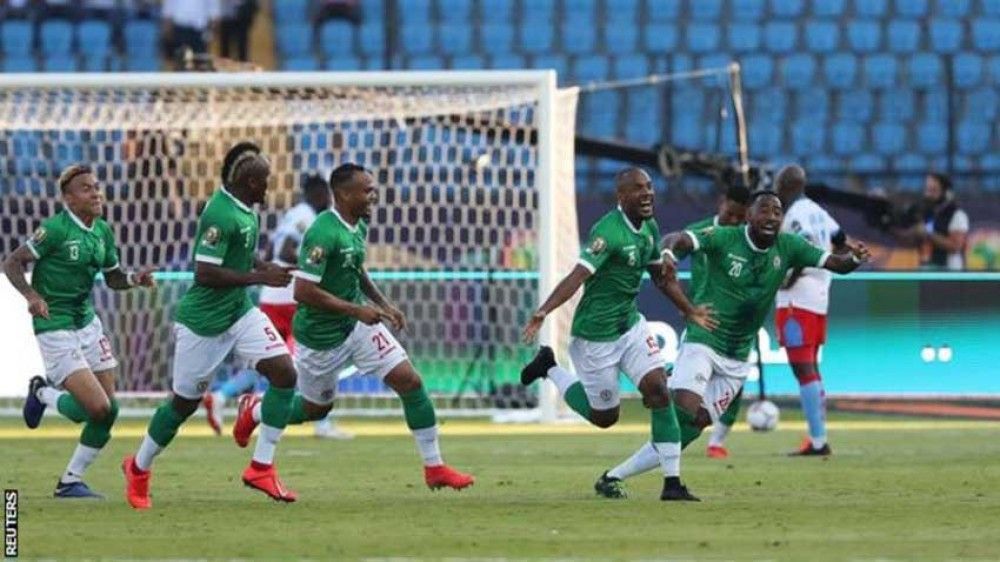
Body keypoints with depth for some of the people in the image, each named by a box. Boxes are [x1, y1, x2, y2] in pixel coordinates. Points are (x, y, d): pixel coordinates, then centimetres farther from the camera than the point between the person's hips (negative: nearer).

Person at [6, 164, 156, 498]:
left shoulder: (102, 231, 7)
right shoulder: (55, 229, -16)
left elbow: (113, 279, 18)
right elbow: (11, 263, -12)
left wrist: (135, 279, -3)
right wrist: (32, 295, -28)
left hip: (87, 323, 8)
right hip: (55, 329, -8)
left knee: (109, 411, 2)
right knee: (98, 408, -16)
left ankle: (70, 481, 17)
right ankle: (43, 393, 14)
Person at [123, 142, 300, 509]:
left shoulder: (244, 209, 2)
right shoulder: (220, 214, -25)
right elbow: (205, 273, -28)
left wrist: (263, 267, 1)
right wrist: (259, 277, -25)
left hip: (240, 312, 8)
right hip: (203, 322, -8)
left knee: (284, 372, -8)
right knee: (185, 401, 5)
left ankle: (262, 467, 0)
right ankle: (139, 469, 29)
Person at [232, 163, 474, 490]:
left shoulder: (359, 226, 0)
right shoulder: (323, 233, -27)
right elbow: (303, 291, -30)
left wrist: (382, 304, 8)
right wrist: (356, 310, -27)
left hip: (358, 326, 7)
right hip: (321, 337, -7)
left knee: (410, 381, -6)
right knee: (316, 408, 14)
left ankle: (434, 467, 1)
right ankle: (253, 412, 44)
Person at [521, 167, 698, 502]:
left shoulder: (649, 228, 2)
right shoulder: (609, 232, -24)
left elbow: (659, 276, 18)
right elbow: (578, 276, -34)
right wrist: (542, 313, -45)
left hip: (631, 324, 7)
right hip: (596, 335, -7)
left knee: (658, 389, -11)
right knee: (605, 417, 7)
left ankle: (672, 482, -7)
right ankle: (549, 368, 30)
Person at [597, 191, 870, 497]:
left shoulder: (788, 247, -1)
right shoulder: (724, 238, -14)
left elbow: (835, 263, -2)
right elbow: (677, 239, -25)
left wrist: (854, 258, -24)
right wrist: (668, 252, -48)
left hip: (737, 358, 5)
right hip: (703, 341, -5)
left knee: (696, 423, -1)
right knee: (685, 409, -26)